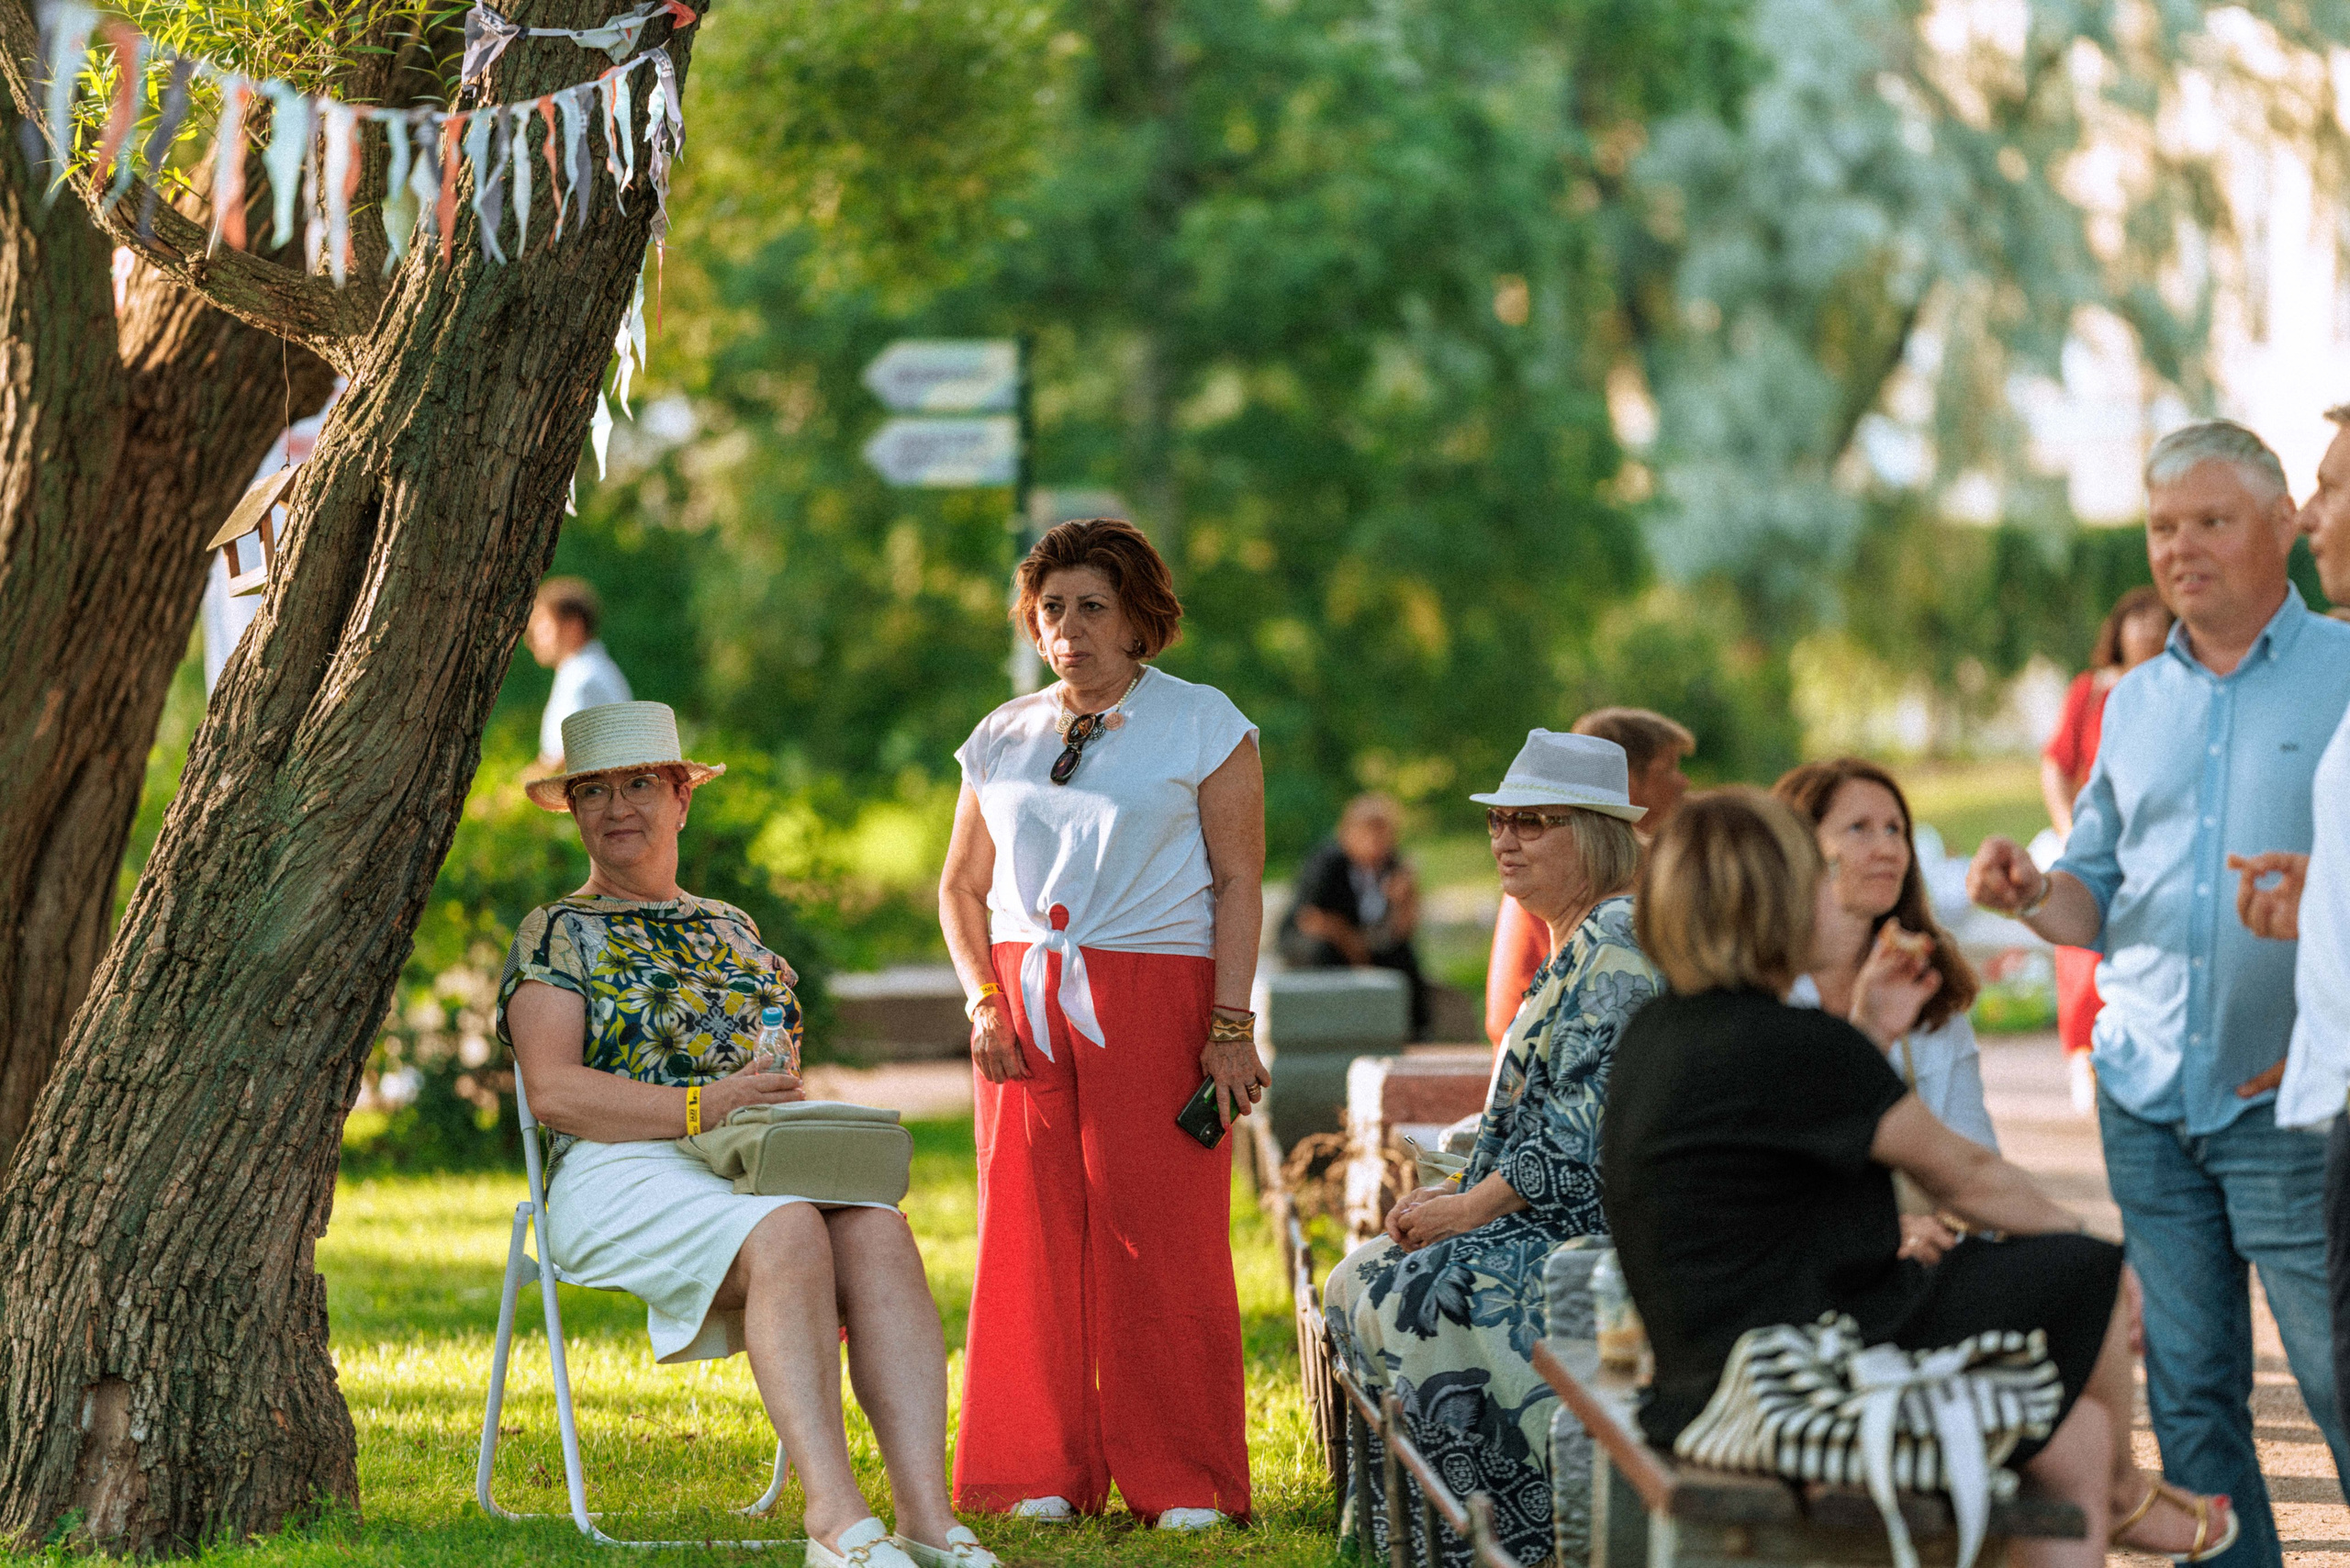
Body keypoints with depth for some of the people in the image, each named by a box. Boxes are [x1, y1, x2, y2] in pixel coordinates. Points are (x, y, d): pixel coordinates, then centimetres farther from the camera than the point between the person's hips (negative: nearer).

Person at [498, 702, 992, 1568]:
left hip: (761, 1166, 5)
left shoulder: (731, 929, 27)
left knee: (877, 1232, -29)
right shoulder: (558, 935, 10)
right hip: (621, 1175, -5)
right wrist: (700, 1108, -16)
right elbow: (553, 1089, -5)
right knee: (789, 1232, -36)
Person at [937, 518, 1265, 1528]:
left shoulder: (1201, 725, 3)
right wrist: (984, 1001, 3)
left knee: (1161, 1235, -7)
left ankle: (1184, 1482, 0)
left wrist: (1232, 1028, -10)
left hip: (1156, 997, -4)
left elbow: (1238, 883, -1)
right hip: (1025, 1013, 4)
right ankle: (1047, 1473, 6)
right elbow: (962, 887, 19)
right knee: (1032, 1230, -1)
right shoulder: (1003, 740, 14)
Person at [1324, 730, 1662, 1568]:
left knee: (1413, 1296, -25)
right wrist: (1456, 1193, 9)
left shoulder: (1618, 942, -13)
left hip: (1605, 1228, -11)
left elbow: (1589, 1118, -21)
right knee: (1360, 1280, 2)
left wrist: (1473, 1206, -17)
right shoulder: (1573, 946, 20)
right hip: (1551, 1214, 11)